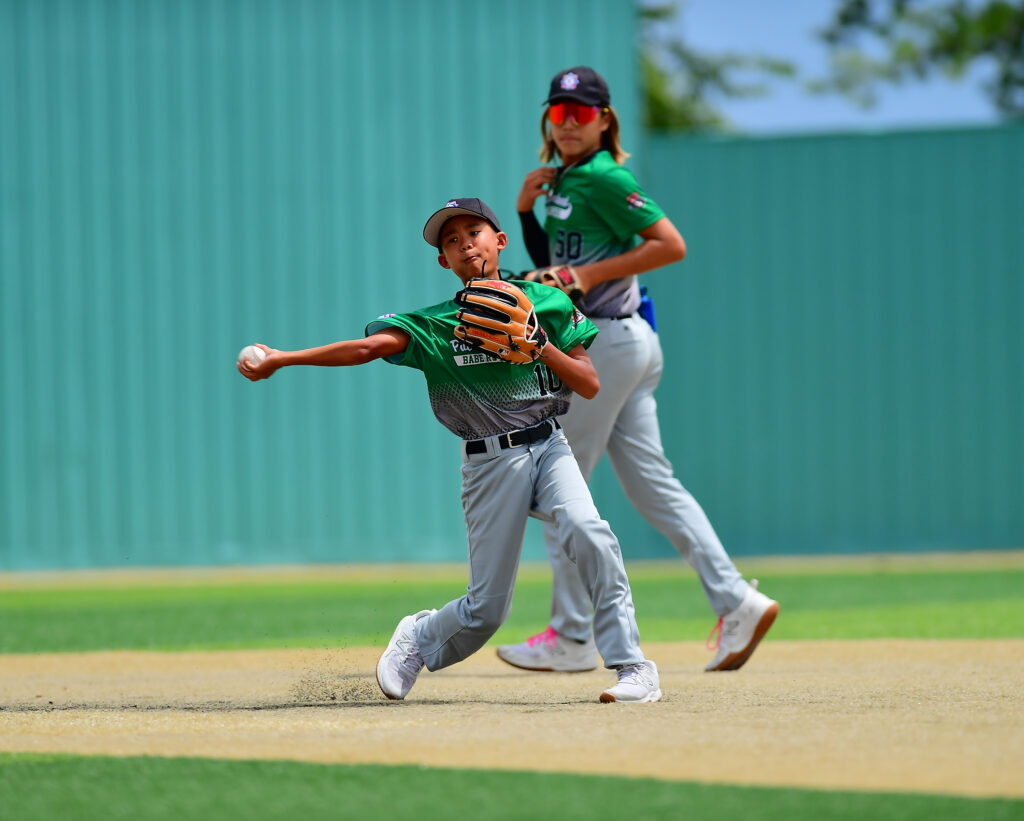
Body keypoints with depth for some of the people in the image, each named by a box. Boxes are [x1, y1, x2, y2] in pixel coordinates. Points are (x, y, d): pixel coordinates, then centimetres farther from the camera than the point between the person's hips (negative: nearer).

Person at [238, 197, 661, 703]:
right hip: (490, 464, 0)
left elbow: (590, 385, 2)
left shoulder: (546, 304, 5)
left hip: (548, 447, 0)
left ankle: (632, 666, -24)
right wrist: (282, 360, -23)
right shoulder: (436, 325, 1)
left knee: (585, 530, -30)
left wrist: (541, 347, -14)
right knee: (486, 609, -2)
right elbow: (370, 346, -12)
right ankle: (417, 640, 32)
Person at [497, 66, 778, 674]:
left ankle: (573, 637, 3)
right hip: (627, 346, 9)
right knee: (651, 484, 7)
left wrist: (591, 274, -19)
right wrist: (526, 210, 8)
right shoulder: (563, 180, 16)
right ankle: (737, 602, 2)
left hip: (609, 344, -9)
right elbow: (552, 268, 23)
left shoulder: (604, 178, -12)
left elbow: (671, 245, -18)